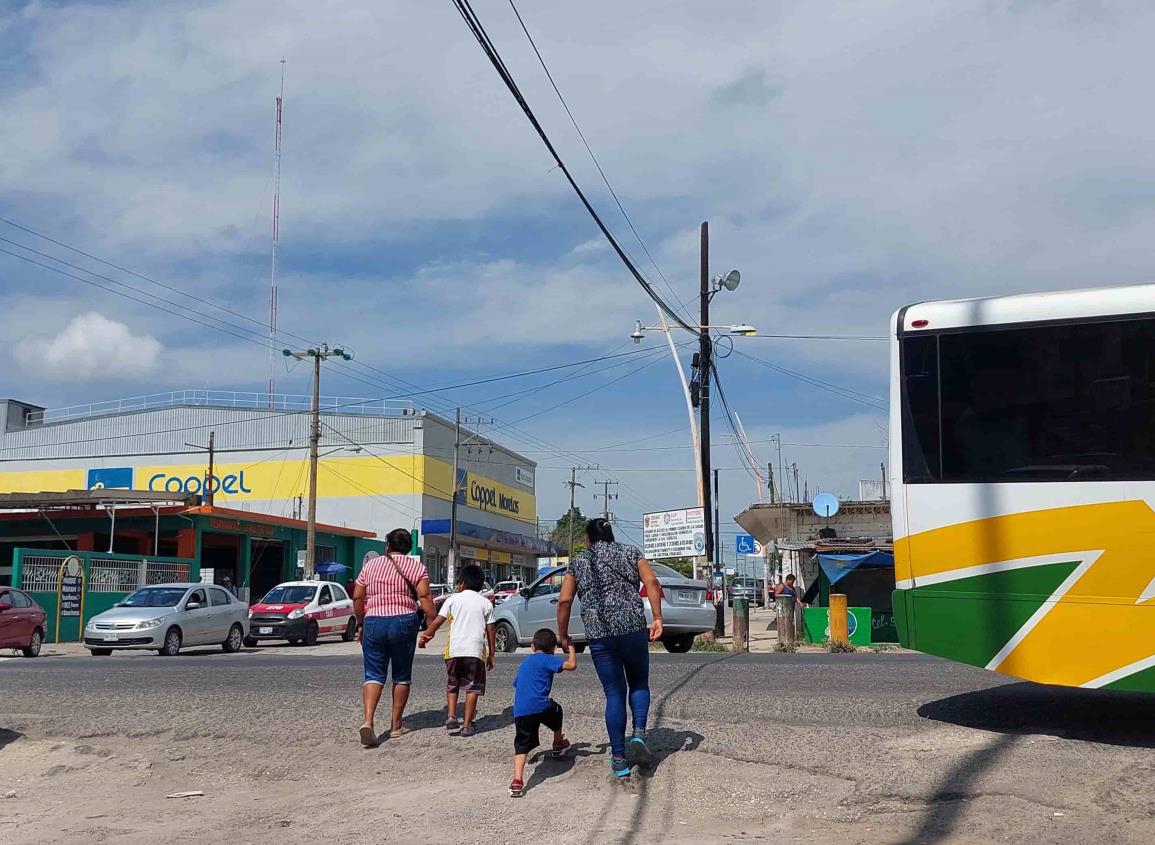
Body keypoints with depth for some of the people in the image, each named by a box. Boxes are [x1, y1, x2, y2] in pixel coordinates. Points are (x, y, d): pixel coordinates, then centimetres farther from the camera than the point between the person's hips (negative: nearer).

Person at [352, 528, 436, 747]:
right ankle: (396, 725, 15)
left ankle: (368, 721, -20)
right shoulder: (416, 567, 4)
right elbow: (424, 597, -8)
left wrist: (360, 623, 21)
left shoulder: (370, 565, 11)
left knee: (374, 675, 1)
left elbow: (357, 598, 10)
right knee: (402, 675, 12)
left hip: (373, 622, 1)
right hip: (403, 622, -1)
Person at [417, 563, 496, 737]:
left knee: (452, 685, 17)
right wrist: (491, 654, 14)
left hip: (454, 649, 0)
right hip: (475, 650, 0)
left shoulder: (454, 599, 7)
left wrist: (424, 636, 13)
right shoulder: (485, 603, 10)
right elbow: (491, 630, 8)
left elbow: (438, 621, 2)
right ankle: (467, 725, 2)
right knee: (472, 688, 6)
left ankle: (451, 717, 3)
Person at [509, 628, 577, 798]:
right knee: (556, 711, 28)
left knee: (522, 745, 3)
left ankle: (517, 781, -14)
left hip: (520, 711, 5)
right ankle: (558, 745, 47)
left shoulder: (524, 663, 26)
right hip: (540, 705, -5)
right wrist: (571, 648, 10)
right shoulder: (547, 659, 2)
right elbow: (571, 665, -8)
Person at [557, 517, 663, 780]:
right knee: (639, 684, 18)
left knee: (614, 693, 8)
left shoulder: (579, 563, 12)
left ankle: (619, 758, 6)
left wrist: (563, 635, 13)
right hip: (633, 628, 0)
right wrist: (657, 618, -4)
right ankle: (639, 733, -6)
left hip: (599, 635, 1)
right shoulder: (630, 553, 12)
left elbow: (564, 601, 4)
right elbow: (651, 583, -3)